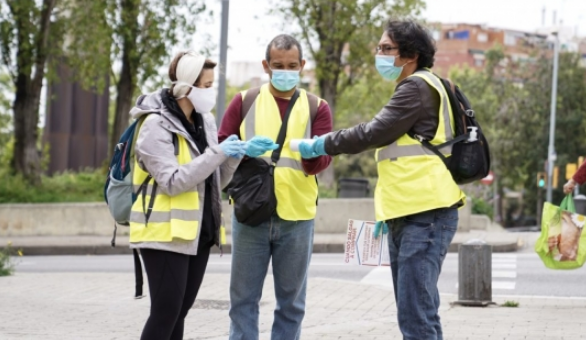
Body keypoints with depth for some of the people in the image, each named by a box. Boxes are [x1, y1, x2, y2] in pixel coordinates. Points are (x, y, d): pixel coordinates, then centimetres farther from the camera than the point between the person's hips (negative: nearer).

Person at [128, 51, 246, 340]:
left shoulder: (205, 121, 10)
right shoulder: (156, 125, -13)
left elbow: (213, 181, 13)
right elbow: (172, 181, -22)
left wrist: (233, 158, -6)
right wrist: (217, 153, -22)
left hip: (197, 232, 8)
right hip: (166, 233, -8)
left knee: (178, 313, 10)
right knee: (166, 312, -9)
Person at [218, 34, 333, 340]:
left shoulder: (317, 107, 7)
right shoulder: (244, 101, 7)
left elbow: (322, 161, -3)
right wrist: (245, 150, -18)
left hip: (297, 217, 1)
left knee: (291, 301, 8)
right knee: (244, 298, 3)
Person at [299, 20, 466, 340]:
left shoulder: (419, 87, -9)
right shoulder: (412, 90, 24)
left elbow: (373, 133, -14)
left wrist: (321, 145, -3)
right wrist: (388, 208, 25)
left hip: (425, 215, -11)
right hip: (408, 215, 11)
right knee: (416, 311, 12)